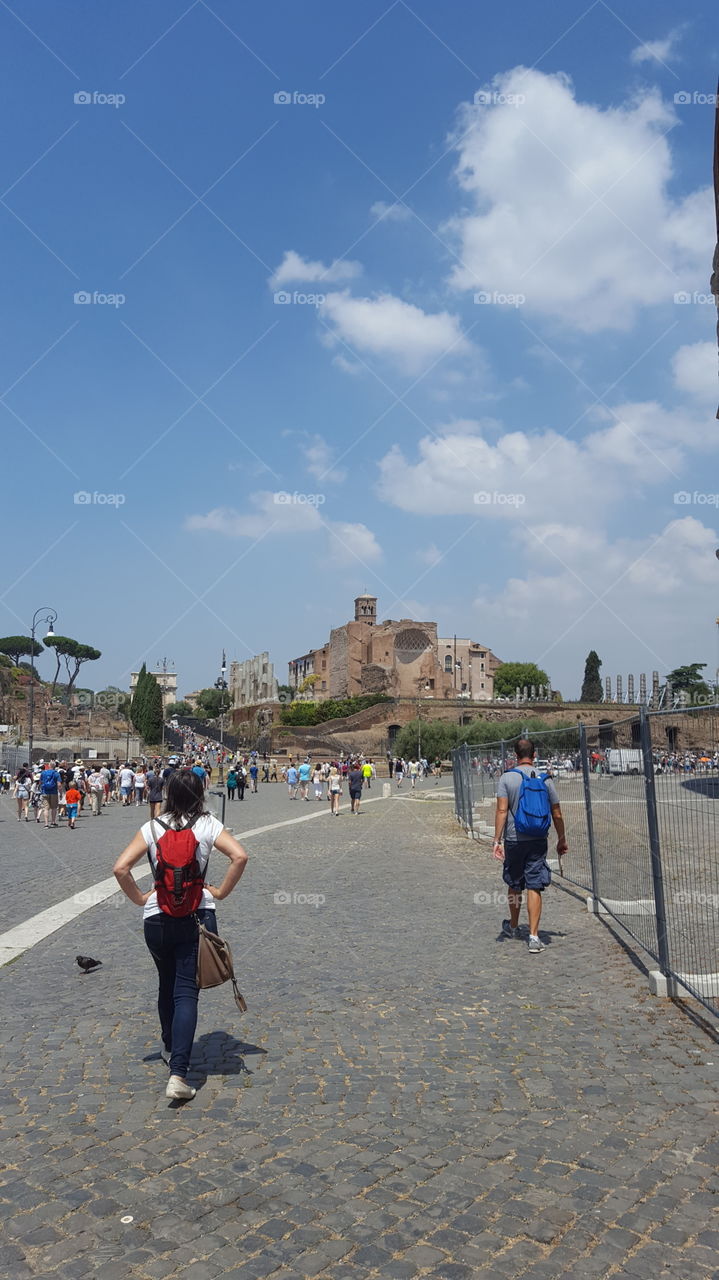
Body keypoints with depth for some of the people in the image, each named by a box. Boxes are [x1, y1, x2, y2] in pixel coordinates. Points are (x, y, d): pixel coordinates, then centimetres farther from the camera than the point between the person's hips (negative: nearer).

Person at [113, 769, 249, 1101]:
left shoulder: (152, 828, 0)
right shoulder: (208, 825, -3)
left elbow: (120, 868, -8)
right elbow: (239, 856, -15)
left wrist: (139, 898, 4)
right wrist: (220, 892, -4)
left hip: (156, 919, 2)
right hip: (197, 917, -2)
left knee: (167, 986, 24)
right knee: (186, 993, 0)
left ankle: (170, 1048, 42)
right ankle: (178, 1073, -11)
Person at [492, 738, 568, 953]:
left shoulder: (507, 778, -6)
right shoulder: (545, 779, -1)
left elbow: (502, 811, -13)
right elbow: (557, 814, 2)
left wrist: (497, 841, -11)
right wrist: (562, 839, 15)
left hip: (514, 840, 0)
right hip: (538, 841, 1)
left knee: (514, 886, 16)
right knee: (534, 888, 2)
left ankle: (513, 927, 35)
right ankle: (534, 936, -3)